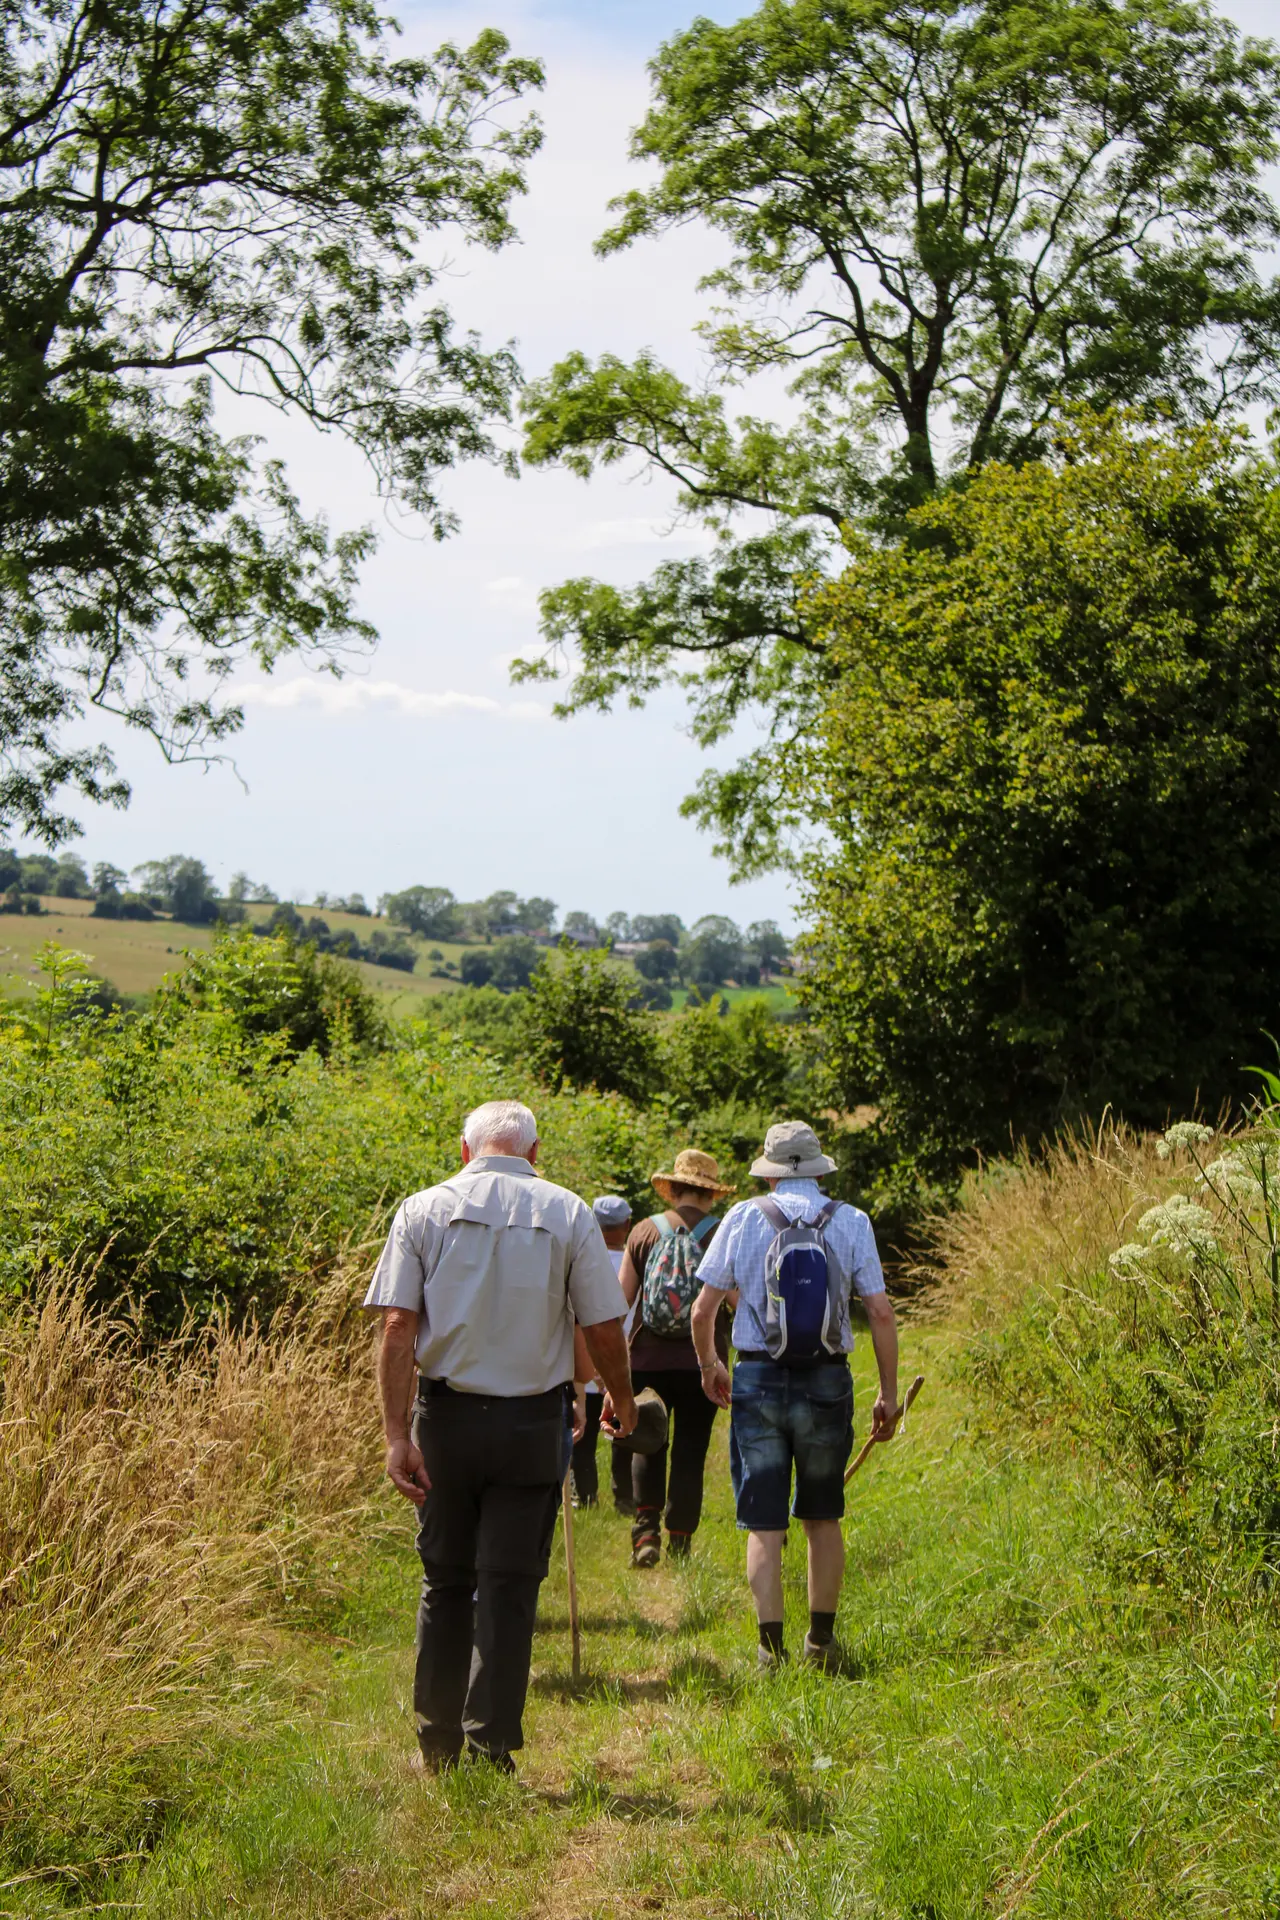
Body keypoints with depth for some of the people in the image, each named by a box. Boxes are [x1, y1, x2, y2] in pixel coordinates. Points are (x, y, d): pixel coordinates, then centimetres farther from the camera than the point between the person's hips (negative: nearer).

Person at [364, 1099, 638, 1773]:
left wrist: (397, 1434, -9)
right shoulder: (567, 1213, -1)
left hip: (445, 1416, 2)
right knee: (509, 1586, 5)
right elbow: (604, 1332, -2)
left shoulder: (423, 1209, 1)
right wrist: (621, 1398, 17)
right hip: (532, 1422, -1)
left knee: (445, 1580, 14)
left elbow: (397, 1327, -8)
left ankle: (438, 1745, 22)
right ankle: (490, 1749, 5)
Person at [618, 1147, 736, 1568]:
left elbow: (620, 1299, 0)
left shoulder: (644, 1231, -1)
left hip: (647, 1360, 1)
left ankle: (646, 1528, -1)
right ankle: (679, 1542, 11)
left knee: (648, 1445, 15)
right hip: (701, 1361, -1)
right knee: (690, 1451, 8)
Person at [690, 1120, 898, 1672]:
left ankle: (771, 1650, 1)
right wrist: (888, 1393, 6)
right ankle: (822, 1641, 22)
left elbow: (702, 1310, 0)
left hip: (758, 1381, -1)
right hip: (827, 1383, 1)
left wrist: (708, 1365, 18)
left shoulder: (743, 1218, 0)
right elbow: (880, 1313, -3)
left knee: (764, 1526, 4)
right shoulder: (851, 1222, 1)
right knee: (823, 1518, 16)